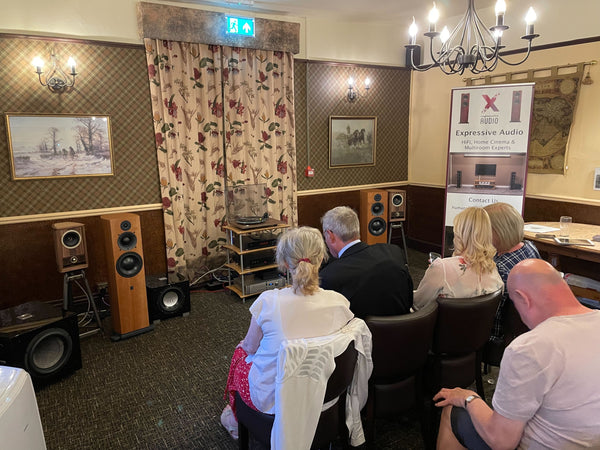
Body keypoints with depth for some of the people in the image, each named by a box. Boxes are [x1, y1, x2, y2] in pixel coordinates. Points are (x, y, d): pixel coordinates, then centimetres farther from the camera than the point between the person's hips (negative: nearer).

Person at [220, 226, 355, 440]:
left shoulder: (268, 301, -26)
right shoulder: (339, 302, -18)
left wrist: (245, 345, 16)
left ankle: (238, 422, 53)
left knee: (241, 351, 30)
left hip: (272, 399, -3)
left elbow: (251, 346, -8)